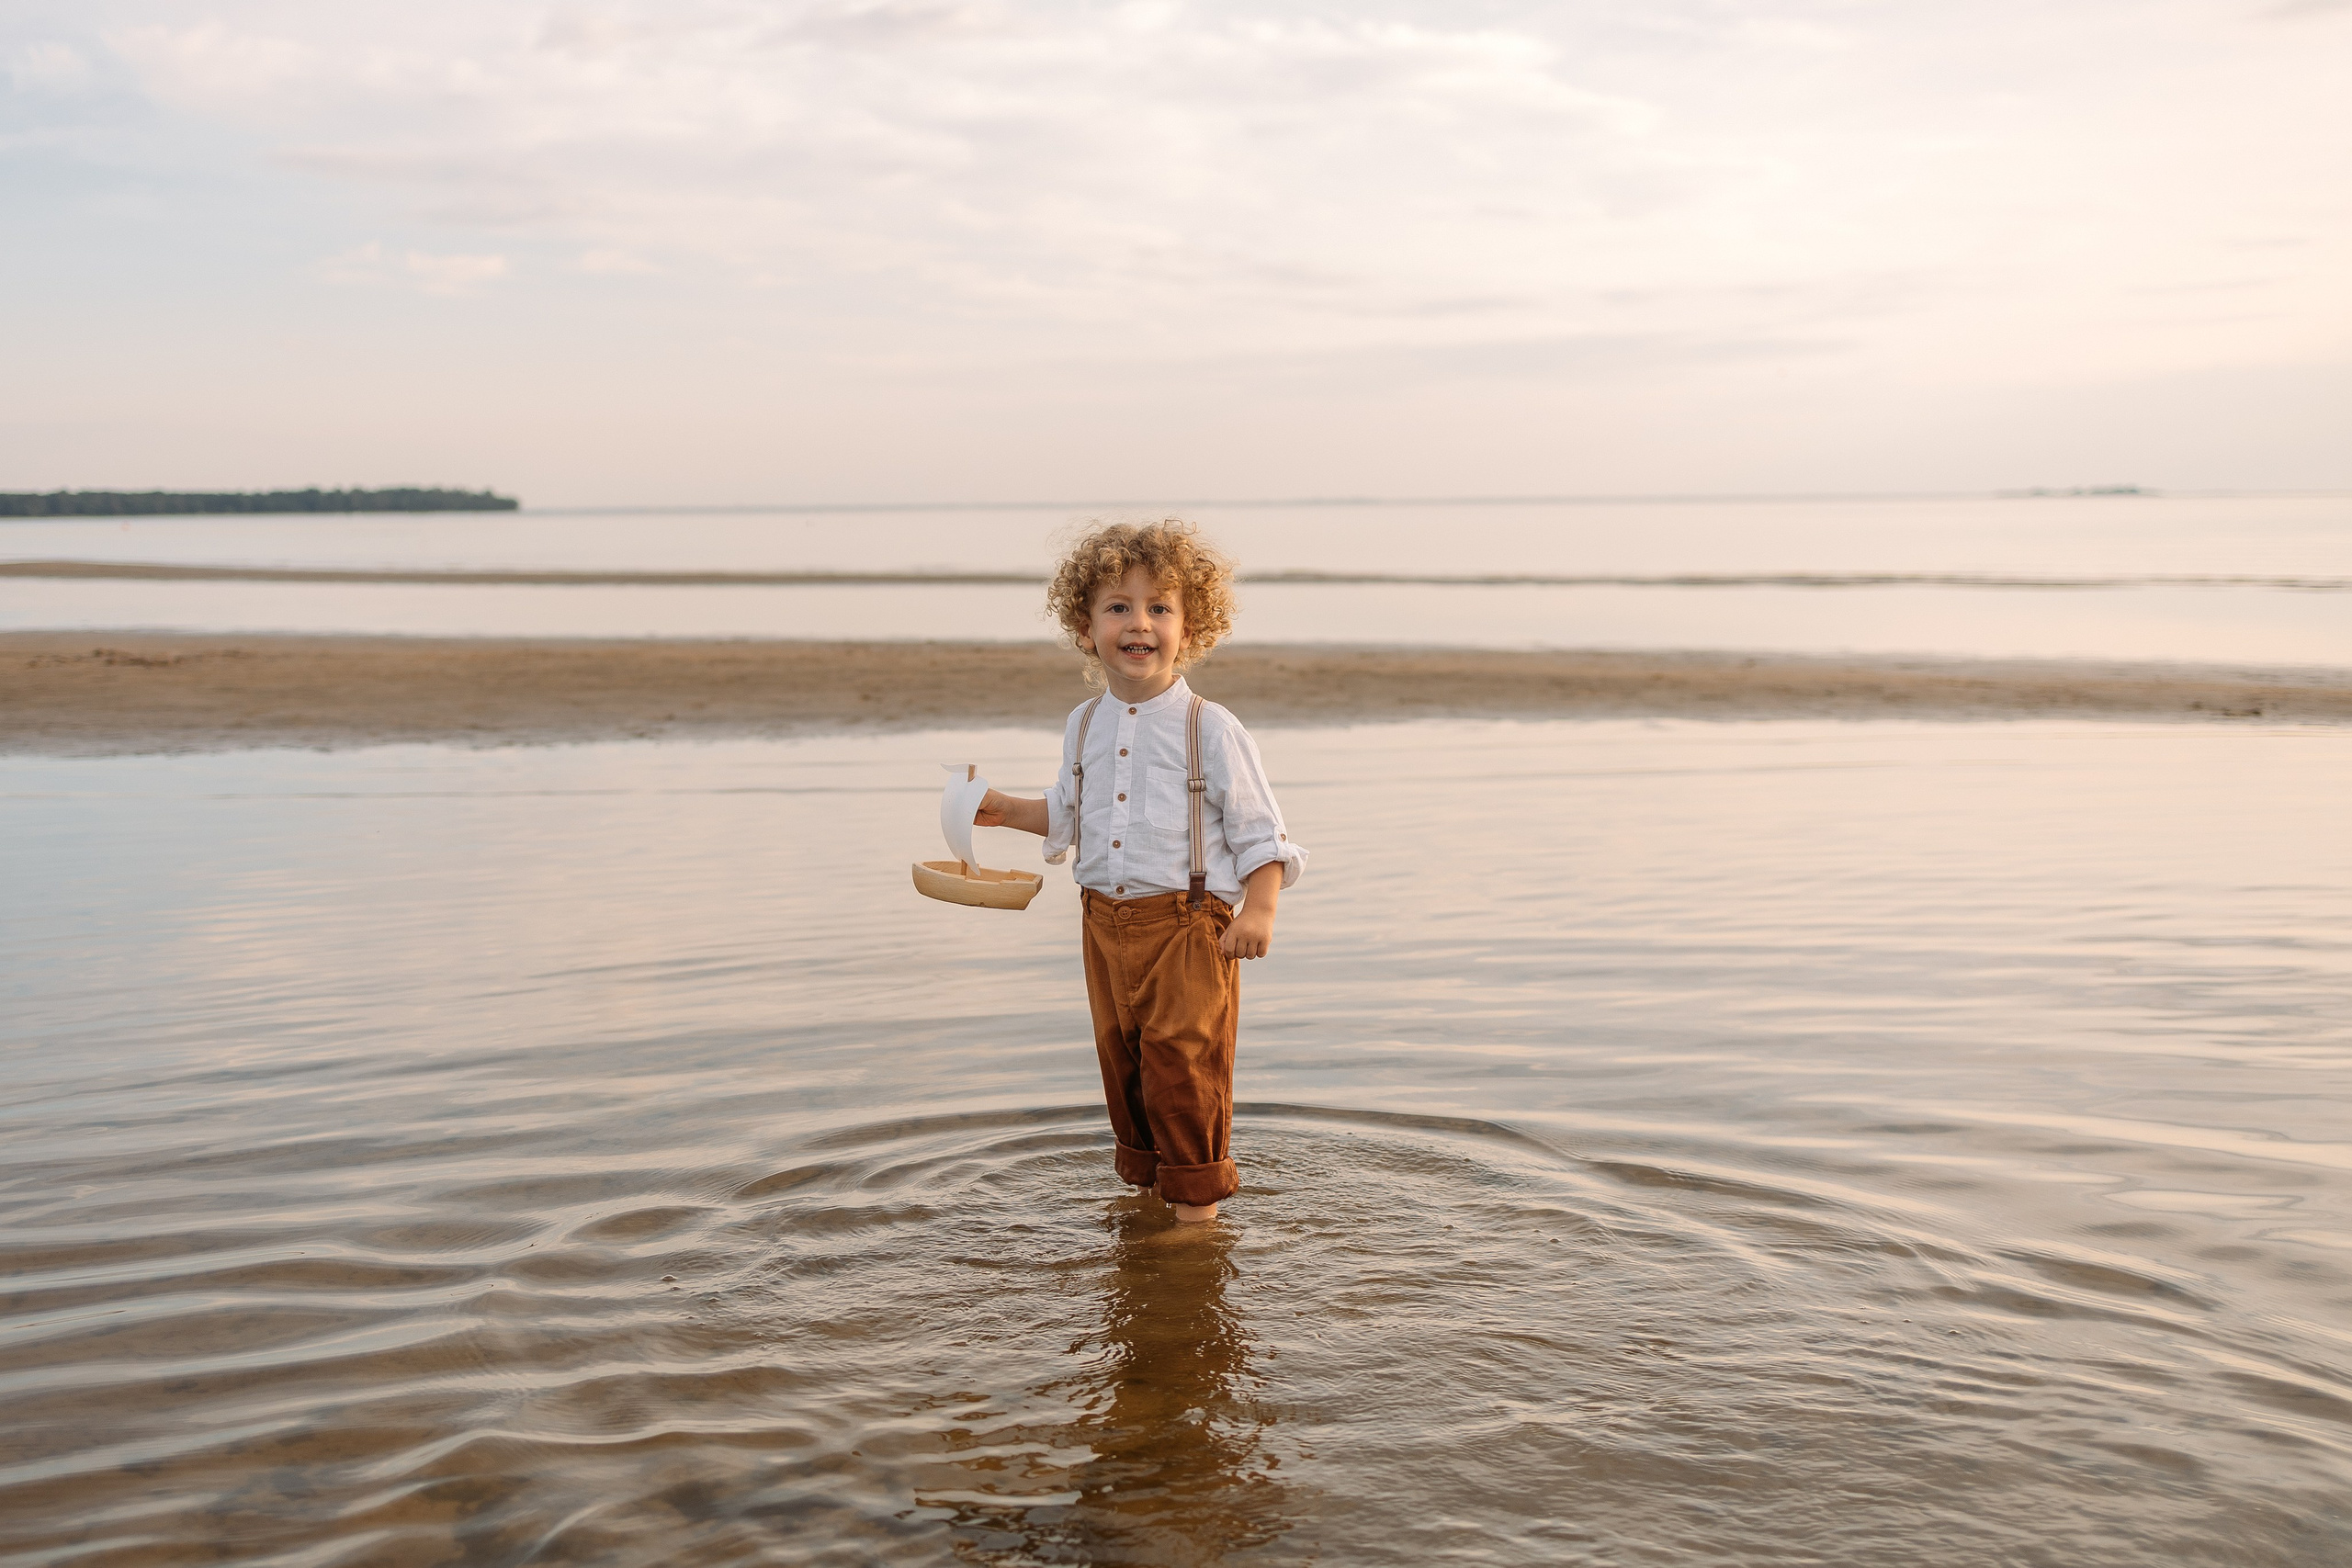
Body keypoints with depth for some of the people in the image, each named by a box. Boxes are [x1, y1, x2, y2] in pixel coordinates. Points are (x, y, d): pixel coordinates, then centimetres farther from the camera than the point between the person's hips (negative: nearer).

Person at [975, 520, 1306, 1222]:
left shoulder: (1211, 729, -8)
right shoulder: (1084, 727, 9)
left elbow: (1259, 831, -7)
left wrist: (1259, 911, -19)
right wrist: (1006, 809, 18)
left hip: (1188, 924, -5)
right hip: (1106, 922, 6)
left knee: (1183, 1062, -7)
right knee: (1121, 1061, 13)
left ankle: (1197, 1197, 7)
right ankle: (1143, 1177, 30)